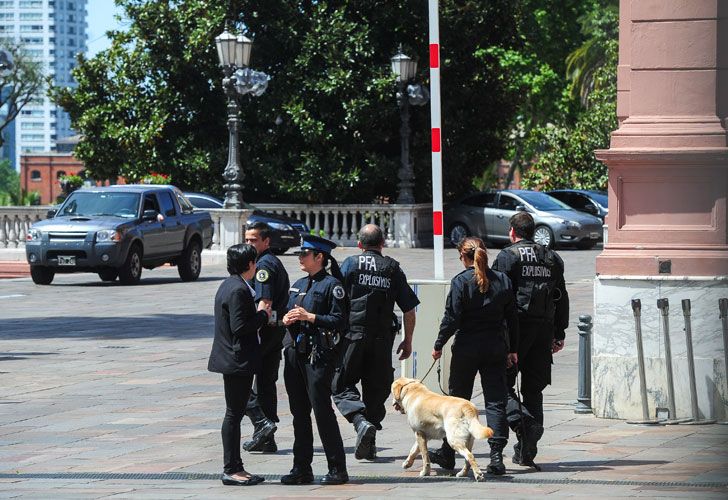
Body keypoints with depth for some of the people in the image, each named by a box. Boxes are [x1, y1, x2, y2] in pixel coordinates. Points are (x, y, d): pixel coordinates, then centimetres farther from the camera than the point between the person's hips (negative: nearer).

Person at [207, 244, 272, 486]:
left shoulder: (228, 285, 13)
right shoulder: (238, 290, -19)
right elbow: (239, 327, -23)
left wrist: (259, 313, 12)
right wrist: (262, 314, -10)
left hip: (233, 359, 11)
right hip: (238, 361, -11)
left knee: (235, 413, 13)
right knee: (234, 414, -5)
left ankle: (235, 467, 18)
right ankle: (231, 469, 0)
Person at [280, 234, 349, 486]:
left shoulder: (331, 285, -6)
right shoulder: (299, 284, 17)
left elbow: (339, 321, -13)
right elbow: (289, 314, 23)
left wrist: (309, 317, -17)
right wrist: (287, 320, 1)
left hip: (318, 356, -8)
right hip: (295, 352, 8)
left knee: (322, 410, -7)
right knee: (299, 412, 9)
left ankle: (337, 469, 0)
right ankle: (302, 469, 14)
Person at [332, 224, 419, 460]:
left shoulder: (350, 264, 1)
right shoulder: (393, 268, 7)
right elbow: (409, 309, 6)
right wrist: (408, 341, 15)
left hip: (353, 334, -2)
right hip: (383, 339, 2)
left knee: (342, 385, 4)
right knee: (376, 389, 11)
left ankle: (360, 421, -21)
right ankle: (370, 445, 11)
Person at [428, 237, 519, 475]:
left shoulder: (460, 282, -10)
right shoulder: (503, 280, 3)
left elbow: (451, 318, -11)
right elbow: (512, 317, 7)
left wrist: (438, 345, 0)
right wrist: (512, 349, 13)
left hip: (466, 348, -3)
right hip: (495, 348, 3)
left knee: (458, 400, 9)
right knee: (496, 401, 3)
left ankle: (448, 454, 18)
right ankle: (496, 454, -8)